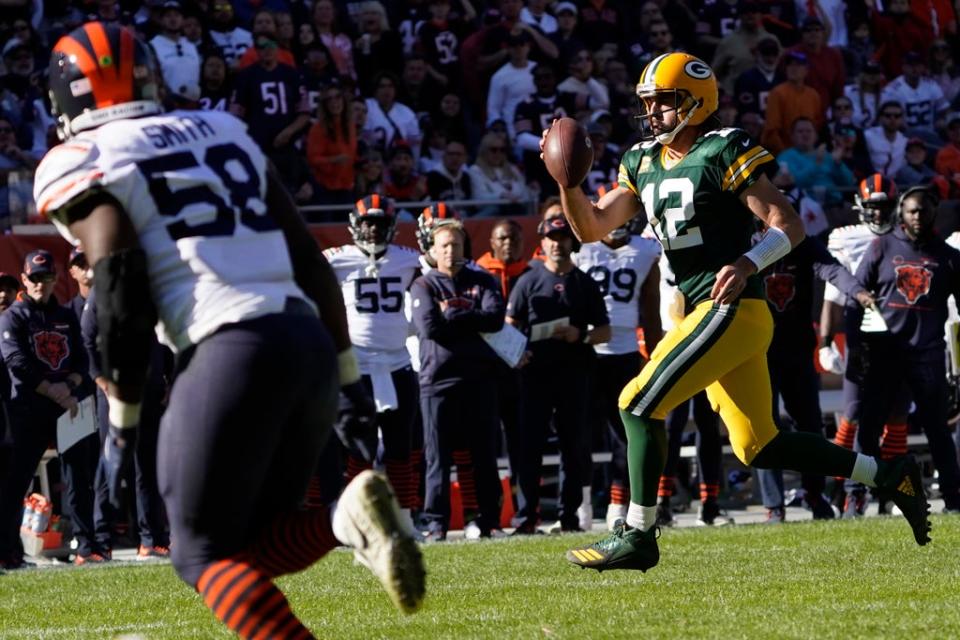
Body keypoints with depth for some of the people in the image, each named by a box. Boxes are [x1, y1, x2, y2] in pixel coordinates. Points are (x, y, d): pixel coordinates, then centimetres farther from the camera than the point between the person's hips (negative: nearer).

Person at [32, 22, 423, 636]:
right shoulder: (222, 131, 24)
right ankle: (348, 519, -14)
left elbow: (122, 291, -6)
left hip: (233, 349, -6)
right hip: (310, 341, 6)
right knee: (254, 543, 18)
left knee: (205, 552, 5)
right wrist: (347, 371, 26)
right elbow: (308, 258, 21)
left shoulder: (81, 166, 6)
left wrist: (123, 420, -1)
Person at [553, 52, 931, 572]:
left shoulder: (724, 153, -9)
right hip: (708, 315, 9)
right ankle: (887, 475, 18)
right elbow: (591, 227, 15)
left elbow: (789, 226, -11)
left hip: (732, 310, -9)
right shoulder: (645, 163, 15)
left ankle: (637, 537, -6)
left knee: (640, 403, -12)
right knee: (758, 447, 9)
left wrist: (747, 264, -27)